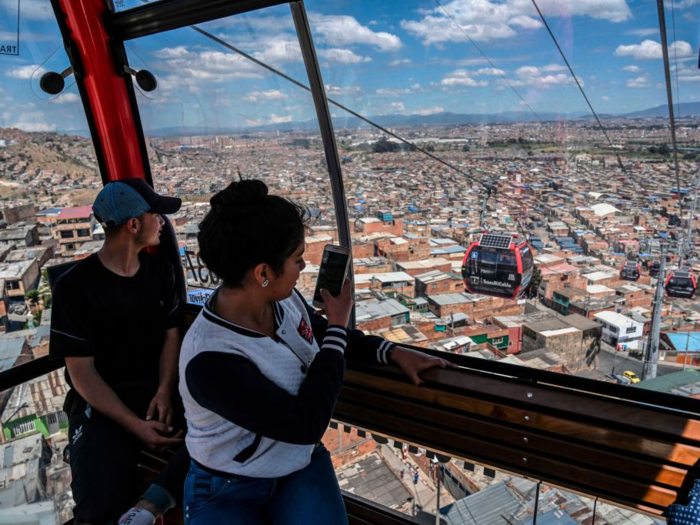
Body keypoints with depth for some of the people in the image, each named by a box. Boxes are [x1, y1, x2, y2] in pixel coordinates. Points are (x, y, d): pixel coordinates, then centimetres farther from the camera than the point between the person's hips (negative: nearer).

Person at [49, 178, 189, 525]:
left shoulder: (160, 270, 7)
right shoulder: (75, 286, -8)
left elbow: (171, 334, 9)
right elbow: (81, 372, -10)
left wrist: (165, 391, -10)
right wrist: (135, 425, -19)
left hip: (159, 388, 4)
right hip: (102, 401, -4)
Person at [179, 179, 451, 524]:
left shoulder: (283, 298, -12)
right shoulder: (209, 360, -32)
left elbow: (320, 335, 11)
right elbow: (306, 424, -27)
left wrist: (394, 353, 1)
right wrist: (339, 324, -21)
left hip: (301, 465, 4)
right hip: (228, 491, -4)